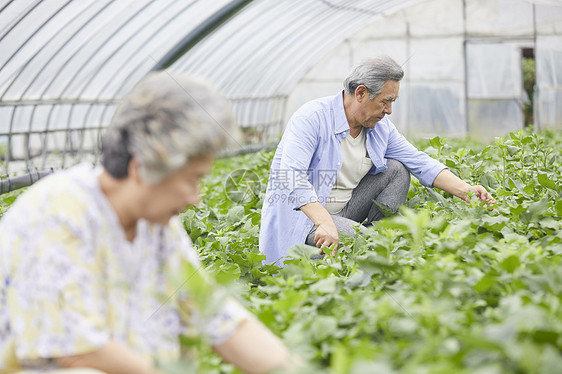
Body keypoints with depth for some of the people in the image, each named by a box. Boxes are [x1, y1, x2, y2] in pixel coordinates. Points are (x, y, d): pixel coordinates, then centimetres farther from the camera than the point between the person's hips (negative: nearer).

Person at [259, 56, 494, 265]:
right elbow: (292, 177, -33)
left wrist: (464, 190, -10)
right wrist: (325, 223, -45)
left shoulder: (380, 126, 2)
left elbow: (420, 163, 4)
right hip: (302, 215, -8)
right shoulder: (312, 118, -21)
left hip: (343, 210, 8)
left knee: (396, 170, -4)